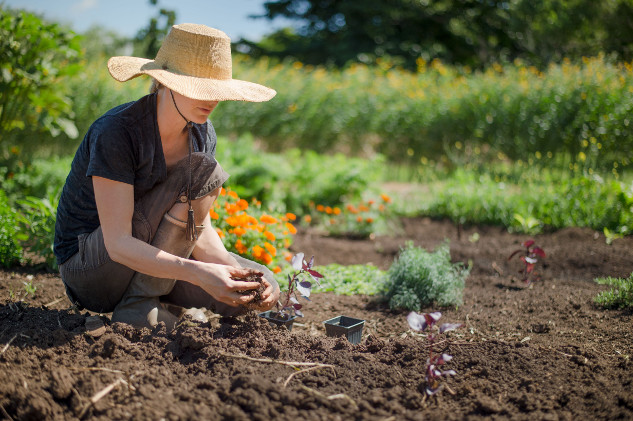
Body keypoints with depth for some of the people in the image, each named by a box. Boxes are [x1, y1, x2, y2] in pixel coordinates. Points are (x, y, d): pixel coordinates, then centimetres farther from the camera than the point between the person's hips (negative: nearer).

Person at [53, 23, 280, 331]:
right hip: (89, 268, -6)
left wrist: (232, 270, -24)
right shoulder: (115, 132, -25)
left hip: (148, 260, 7)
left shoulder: (201, 134, -4)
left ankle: (154, 300, 6)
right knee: (198, 169, -25)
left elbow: (199, 229, -5)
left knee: (262, 287, -9)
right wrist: (198, 272, -41)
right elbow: (118, 244, -30)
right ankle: (137, 305, -18)